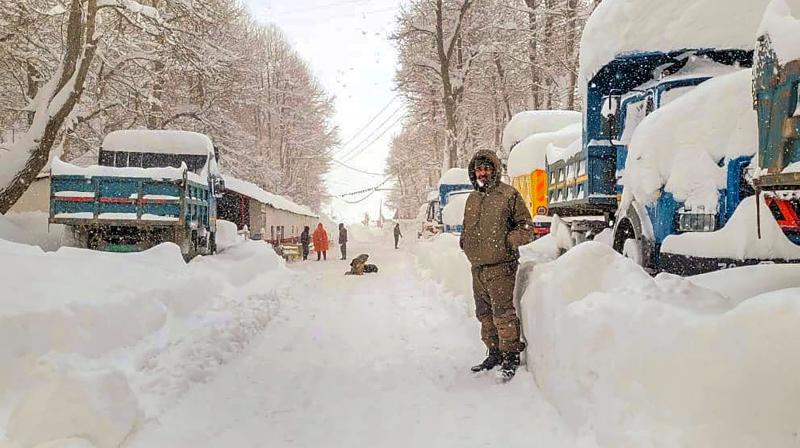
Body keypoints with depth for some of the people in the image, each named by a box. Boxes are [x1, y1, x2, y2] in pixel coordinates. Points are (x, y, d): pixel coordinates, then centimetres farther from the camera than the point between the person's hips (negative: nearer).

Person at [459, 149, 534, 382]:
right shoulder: (472, 199, 18)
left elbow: (526, 227, -2)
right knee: (485, 314, 13)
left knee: (503, 312, -9)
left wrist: (507, 242, -12)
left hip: (501, 266, -7)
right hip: (478, 266, 7)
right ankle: (494, 353, 26)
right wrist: (466, 243, 11)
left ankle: (511, 356, 1)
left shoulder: (509, 194, -2)